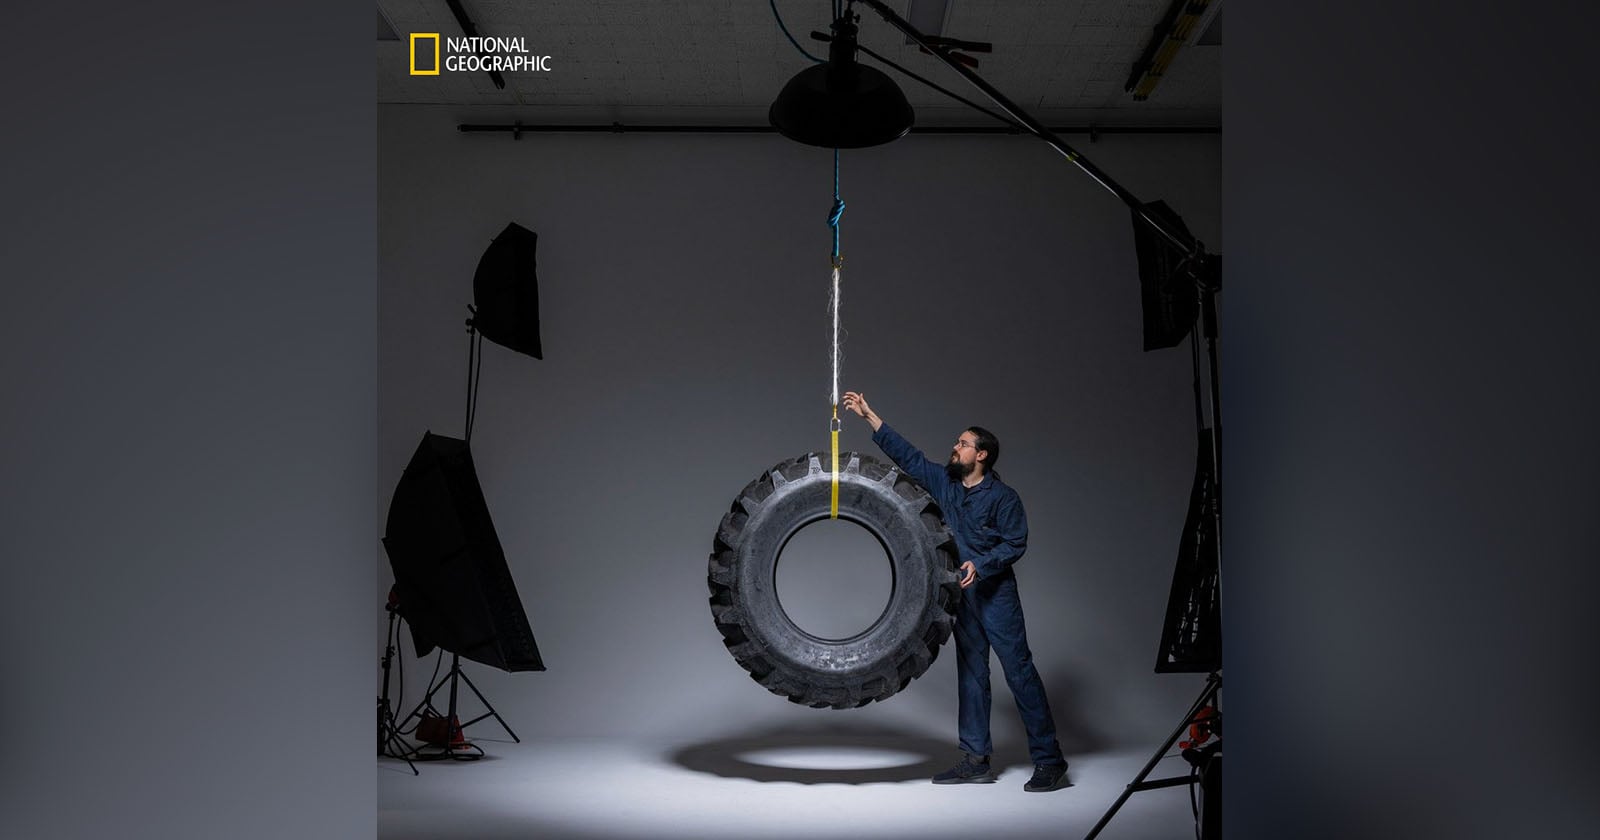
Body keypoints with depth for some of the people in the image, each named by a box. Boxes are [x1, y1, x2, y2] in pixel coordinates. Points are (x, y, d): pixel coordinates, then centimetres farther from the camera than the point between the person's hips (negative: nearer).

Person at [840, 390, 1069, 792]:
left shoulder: (1003, 497, -9)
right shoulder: (944, 483, 7)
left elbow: (1015, 544, -10)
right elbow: (908, 455, 8)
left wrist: (981, 564, -24)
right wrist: (870, 417, 5)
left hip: (996, 595, -7)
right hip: (964, 595, 7)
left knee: (1019, 670, -7)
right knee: (971, 674, 10)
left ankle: (1049, 761, -3)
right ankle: (976, 760, 16)